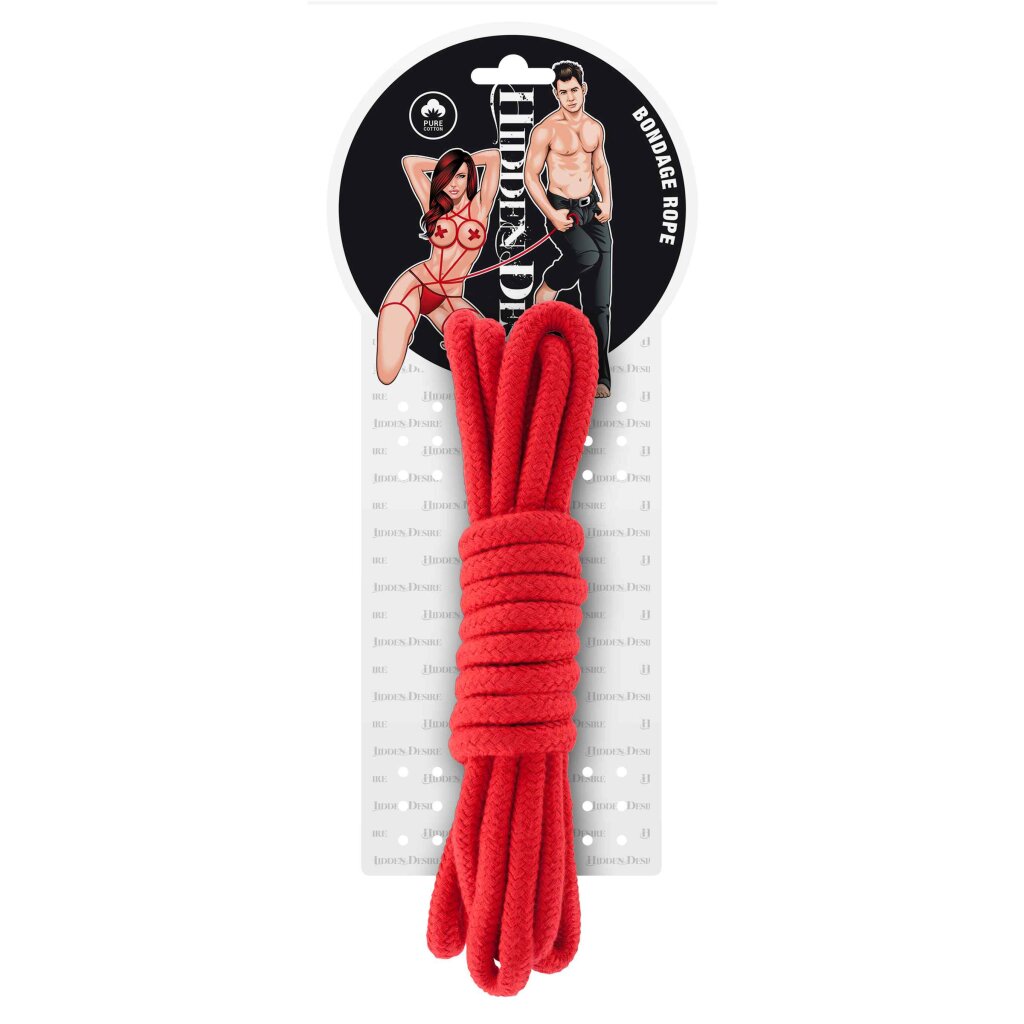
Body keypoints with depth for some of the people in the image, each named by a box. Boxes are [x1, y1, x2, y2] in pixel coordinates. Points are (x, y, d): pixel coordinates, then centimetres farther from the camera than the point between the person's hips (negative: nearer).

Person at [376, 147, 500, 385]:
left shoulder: (480, 206, 4)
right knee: (386, 376, -17)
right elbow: (410, 162, 9)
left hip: (450, 300, 2)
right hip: (414, 285, -1)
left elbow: (493, 155, 1)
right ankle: (405, 331, 16)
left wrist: (465, 162, 15)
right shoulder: (433, 205, 5)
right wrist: (445, 164, 17)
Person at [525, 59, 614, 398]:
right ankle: (548, 287, -5)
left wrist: (607, 201, 6)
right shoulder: (546, 129, -6)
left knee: (599, 300, 0)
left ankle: (599, 375, 5)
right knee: (587, 256, -38)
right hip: (561, 208, -5)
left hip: (593, 210, 5)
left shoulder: (595, 127, 11)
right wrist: (551, 214, -17)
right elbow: (530, 175, -6)